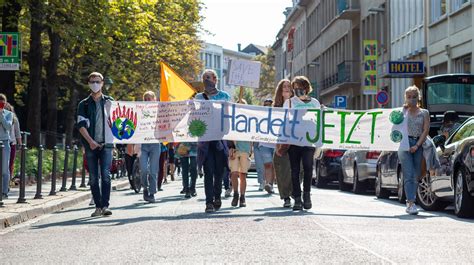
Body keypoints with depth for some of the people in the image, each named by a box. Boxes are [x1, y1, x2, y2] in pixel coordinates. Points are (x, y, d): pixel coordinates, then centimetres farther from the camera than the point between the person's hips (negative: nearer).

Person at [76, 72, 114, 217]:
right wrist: (90, 141, -11)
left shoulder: (109, 101, 10)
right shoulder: (84, 104, 8)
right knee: (93, 178, 3)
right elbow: (81, 125, 0)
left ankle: (105, 206, -13)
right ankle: (98, 206, 8)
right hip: (91, 145, 1)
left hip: (106, 144, -1)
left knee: (105, 175, -12)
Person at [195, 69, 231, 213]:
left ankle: (217, 196, 25)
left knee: (219, 171, 4)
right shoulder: (199, 97, 13)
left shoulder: (224, 96, 10)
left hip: (221, 137, 0)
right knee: (208, 171, -8)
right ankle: (209, 202, -9)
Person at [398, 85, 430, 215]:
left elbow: (425, 130, 2)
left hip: (418, 145, 2)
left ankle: (410, 202, 12)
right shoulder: (402, 111, 11)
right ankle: (411, 203, -21)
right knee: (409, 175, -13)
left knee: (416, 176, 3)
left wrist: (417, 145, -8)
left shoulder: (424, 113, 10)